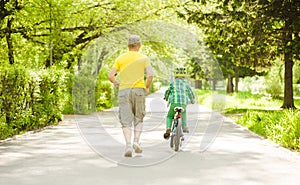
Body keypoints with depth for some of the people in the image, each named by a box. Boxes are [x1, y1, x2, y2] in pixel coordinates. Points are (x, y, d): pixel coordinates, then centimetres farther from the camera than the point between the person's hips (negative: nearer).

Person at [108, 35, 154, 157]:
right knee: (138, 119, 15)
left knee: (126, 121, 0)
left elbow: (110, 76, 1)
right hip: (139, 90, 0)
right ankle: (136, 141, -3)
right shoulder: (144, 58, 4)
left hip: (124, 91, 0)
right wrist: (147, 87, 7)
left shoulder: (120, 58, 7)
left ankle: (128, 145, -14)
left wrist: (115, 83, 21)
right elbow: (150, 75, -10)